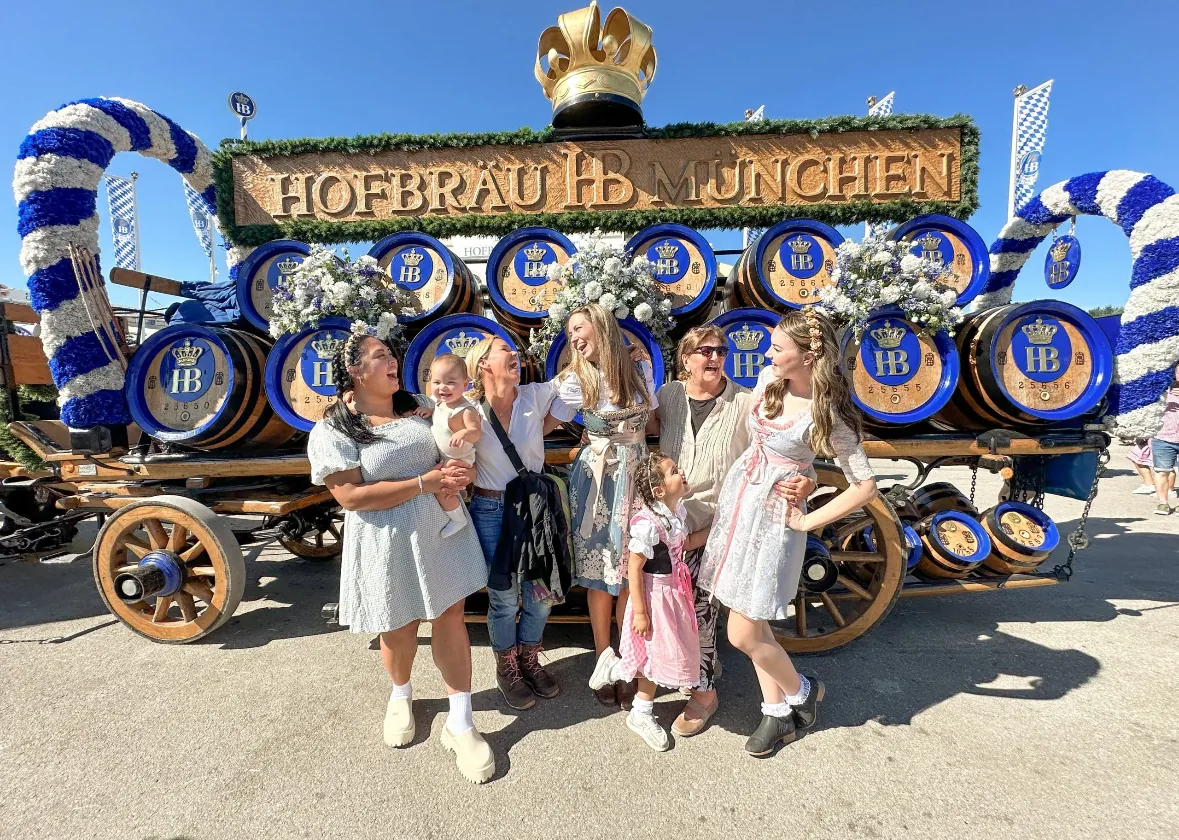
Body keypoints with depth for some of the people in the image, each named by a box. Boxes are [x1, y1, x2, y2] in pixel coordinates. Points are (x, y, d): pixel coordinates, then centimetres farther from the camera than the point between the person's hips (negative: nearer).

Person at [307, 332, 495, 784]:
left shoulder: (416, 407, 7)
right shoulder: (332, 431, -9)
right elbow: (352, 496, -18)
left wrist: (457, 473, -7)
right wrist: (425, 482, -20)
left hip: (442, 528, 4)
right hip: (389, 542, -3)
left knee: (450, 618, 6)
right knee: (399, 629, 15)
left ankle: (460, 725, 22)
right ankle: (401, 695, 48)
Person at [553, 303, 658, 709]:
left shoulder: (641, 370, 3)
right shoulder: (576, 380, -3)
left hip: (637, 476, 1)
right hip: (596, 479, -1)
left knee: (630, 571, 5)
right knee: (599, 572, 5)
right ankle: (603, 661, 23)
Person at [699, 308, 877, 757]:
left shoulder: (828, 414, -18)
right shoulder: (768, 379, 0)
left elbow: (865, 486, -14)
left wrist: (807, 520, -12)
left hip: (772, 515, -6)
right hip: (736, 497, 7)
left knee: (743, 634, 0)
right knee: (753, 622, 15)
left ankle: (801, 691, 31)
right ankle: (778, 712, 35)